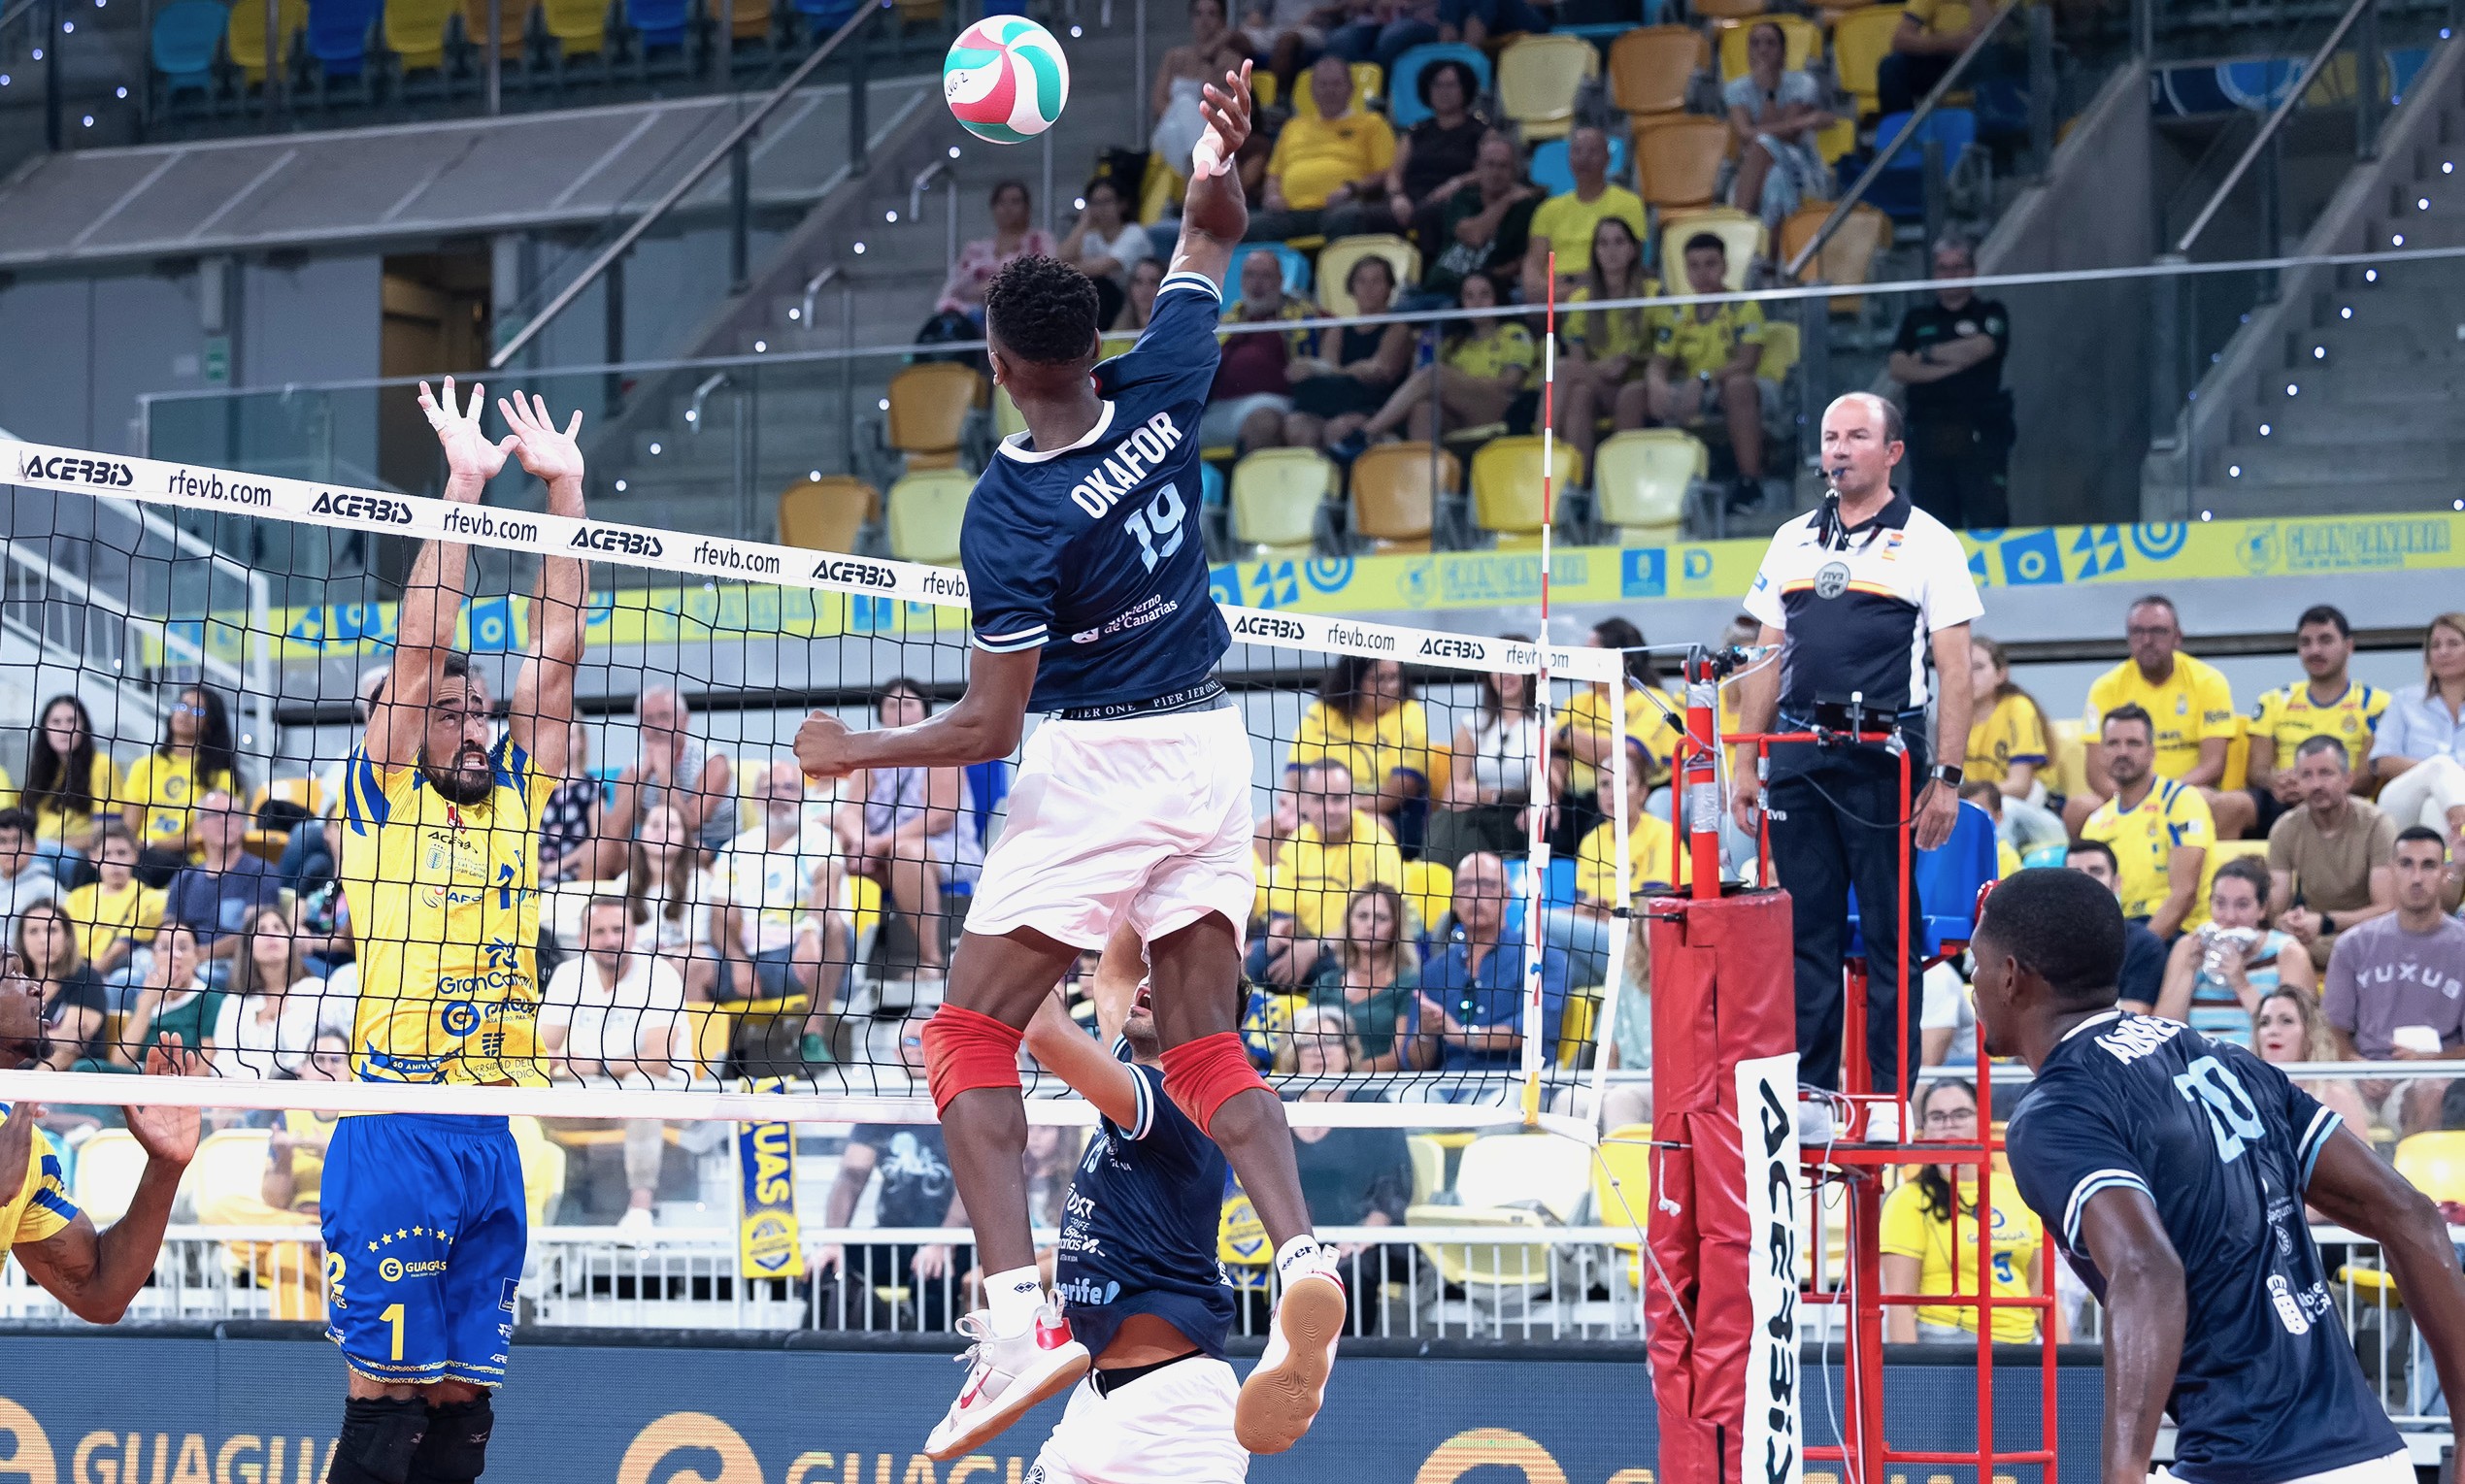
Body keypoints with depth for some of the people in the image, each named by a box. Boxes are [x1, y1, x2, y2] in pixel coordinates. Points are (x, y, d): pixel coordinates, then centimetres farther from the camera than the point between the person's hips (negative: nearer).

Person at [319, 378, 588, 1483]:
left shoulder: (516, 798, 17)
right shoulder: (384, 802, 4)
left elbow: (557, 651, 14)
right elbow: (418, 647, -3)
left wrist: (563, 489, 11)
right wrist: (464, 486, -4)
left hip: (495, 1135, 5)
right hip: (396, 1131, -5)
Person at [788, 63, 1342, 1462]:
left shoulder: (1010, 514, -17)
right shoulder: (1159, 396, -3)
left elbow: (991, 725, -14)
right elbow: (1213, 235, 16)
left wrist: (854, 752, -2)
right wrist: (1220, 166, -1)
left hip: (1093, 767, -6)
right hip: (1210, 744, 6)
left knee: (974, 1034, 2)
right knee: (1207, 1044, 9)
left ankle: (1022, 1308, -16)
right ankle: (1304, 1257, -15)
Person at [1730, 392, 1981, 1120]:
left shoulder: (1927, 542, 2)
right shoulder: (1792, 541, 16)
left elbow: (1955, 669, -3)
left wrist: (1946, 777, -10)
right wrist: (1744, 764, 10)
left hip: (1885, 758, -4)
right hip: (1798, 756, 4)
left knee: (1891, 936, -2)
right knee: (1804, 931, 5)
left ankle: (1893, 1096, 2)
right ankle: (1807, 1094, 10)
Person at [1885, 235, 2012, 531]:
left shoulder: (1991, 314, 10)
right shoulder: (1916, 319, 18)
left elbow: (1980, 348, -10)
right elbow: (1898, 368, 4)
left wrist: (1927, 355, 3)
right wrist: (1950, 365, -6)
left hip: (1979, 437, -3)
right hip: (1928, 437, 3)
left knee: (1988, 520, -9)